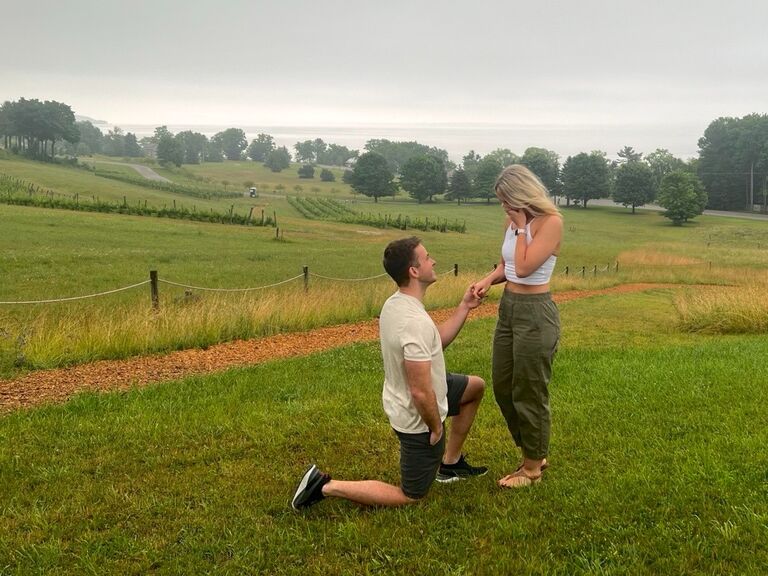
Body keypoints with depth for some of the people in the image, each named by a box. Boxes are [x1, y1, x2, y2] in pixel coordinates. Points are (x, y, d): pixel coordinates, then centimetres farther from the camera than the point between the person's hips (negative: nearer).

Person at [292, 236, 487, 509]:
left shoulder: (395, 303, -3)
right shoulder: (415, 322, -34)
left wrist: (464, 307, 7)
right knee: (410, 496, 9)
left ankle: (450, 463, 34)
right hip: (418, 419, -9)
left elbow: (436, 342, 11)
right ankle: (327, 486, 2)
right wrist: (436, 428, -15)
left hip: (402, 402, 9)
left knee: (476, 386, 26)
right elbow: (421, 392, -32)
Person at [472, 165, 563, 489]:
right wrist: (489, 279, 0)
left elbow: (524, 267, -23)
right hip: (508, 308, 9)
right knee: (503, 387, 16)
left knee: (529, 392, 4)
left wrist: (521, 227, -14)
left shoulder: (550, 222, -15)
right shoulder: (513, 221, 8)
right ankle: (534, 454, 34)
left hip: (535, 313, -9)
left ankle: (532, 468, 22)